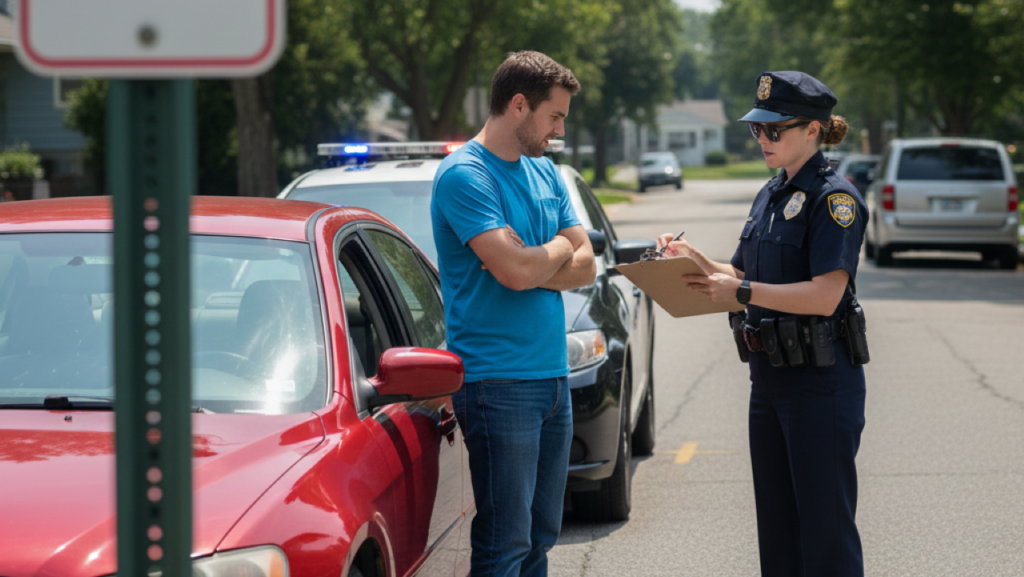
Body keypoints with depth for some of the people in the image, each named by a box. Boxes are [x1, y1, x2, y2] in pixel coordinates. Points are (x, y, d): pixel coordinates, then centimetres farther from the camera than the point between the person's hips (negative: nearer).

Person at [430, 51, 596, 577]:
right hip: (498, 382, -8)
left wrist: (527, 263, -10)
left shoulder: (544, 173, 15)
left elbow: (585, 267, 9)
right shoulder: (464, 175, -11)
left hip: (553, 374, 8)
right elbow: (518, 272, -21)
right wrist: (559, 248, 0)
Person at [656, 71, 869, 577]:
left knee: (824, 526, -4)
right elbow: (743, 277, 19)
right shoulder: (770, 195, 15)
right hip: (769, 379, 9)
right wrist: (698, 261, 1)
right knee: (777, 526, 13)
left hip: (821, 382, -9)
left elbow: (825, 296, -21)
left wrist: (740, 293, -23)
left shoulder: (834, 197, -12)